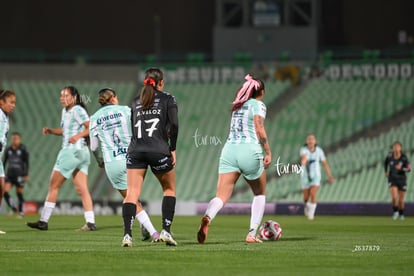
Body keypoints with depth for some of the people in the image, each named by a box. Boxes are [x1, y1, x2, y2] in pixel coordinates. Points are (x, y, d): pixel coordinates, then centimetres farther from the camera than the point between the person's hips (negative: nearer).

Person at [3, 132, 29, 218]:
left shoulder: (23, 149, -3)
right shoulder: (8, 149, 9)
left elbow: (26, 162, -2)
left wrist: (26, 175, -7)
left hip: (19, 174, -4)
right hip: (9, 174, 4)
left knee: (19, 193, 1)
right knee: (5, 191, -10)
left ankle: (21, 211, 15)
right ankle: (13, 208, 6)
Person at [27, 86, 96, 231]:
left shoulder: (77, 110, -11)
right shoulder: (65, 111, 16)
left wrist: (78, 135, -25)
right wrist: (50, 130, 11)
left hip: (73, 151, -9)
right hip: (81, 153, 9)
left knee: (53, 186, -2)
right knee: (82, 189, 3)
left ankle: (43, 221, 3)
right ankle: (91, 223, -4)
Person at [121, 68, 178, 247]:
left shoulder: (135, 102, 18)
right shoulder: (168, 99, 6)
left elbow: (133, 128, 15)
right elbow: (174, 125, -5)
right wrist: (172, 149, 0)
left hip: (135, 151, 2)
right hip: (159, 151, -2)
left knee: (132, 193, -2)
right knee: (169, 189, 17)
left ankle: (127, 234, -17)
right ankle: (166, 231, 6)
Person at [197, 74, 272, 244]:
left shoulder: (238, 105, 23)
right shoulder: (258, 105, 4)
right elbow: (259, 129, -9)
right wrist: (268, 152, -6)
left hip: (229, 149, 5)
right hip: (250, 150, -4)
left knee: (222, 196, -7)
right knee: (260, 194, 18)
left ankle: (207, 218, -39)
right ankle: (252, 234, 9)